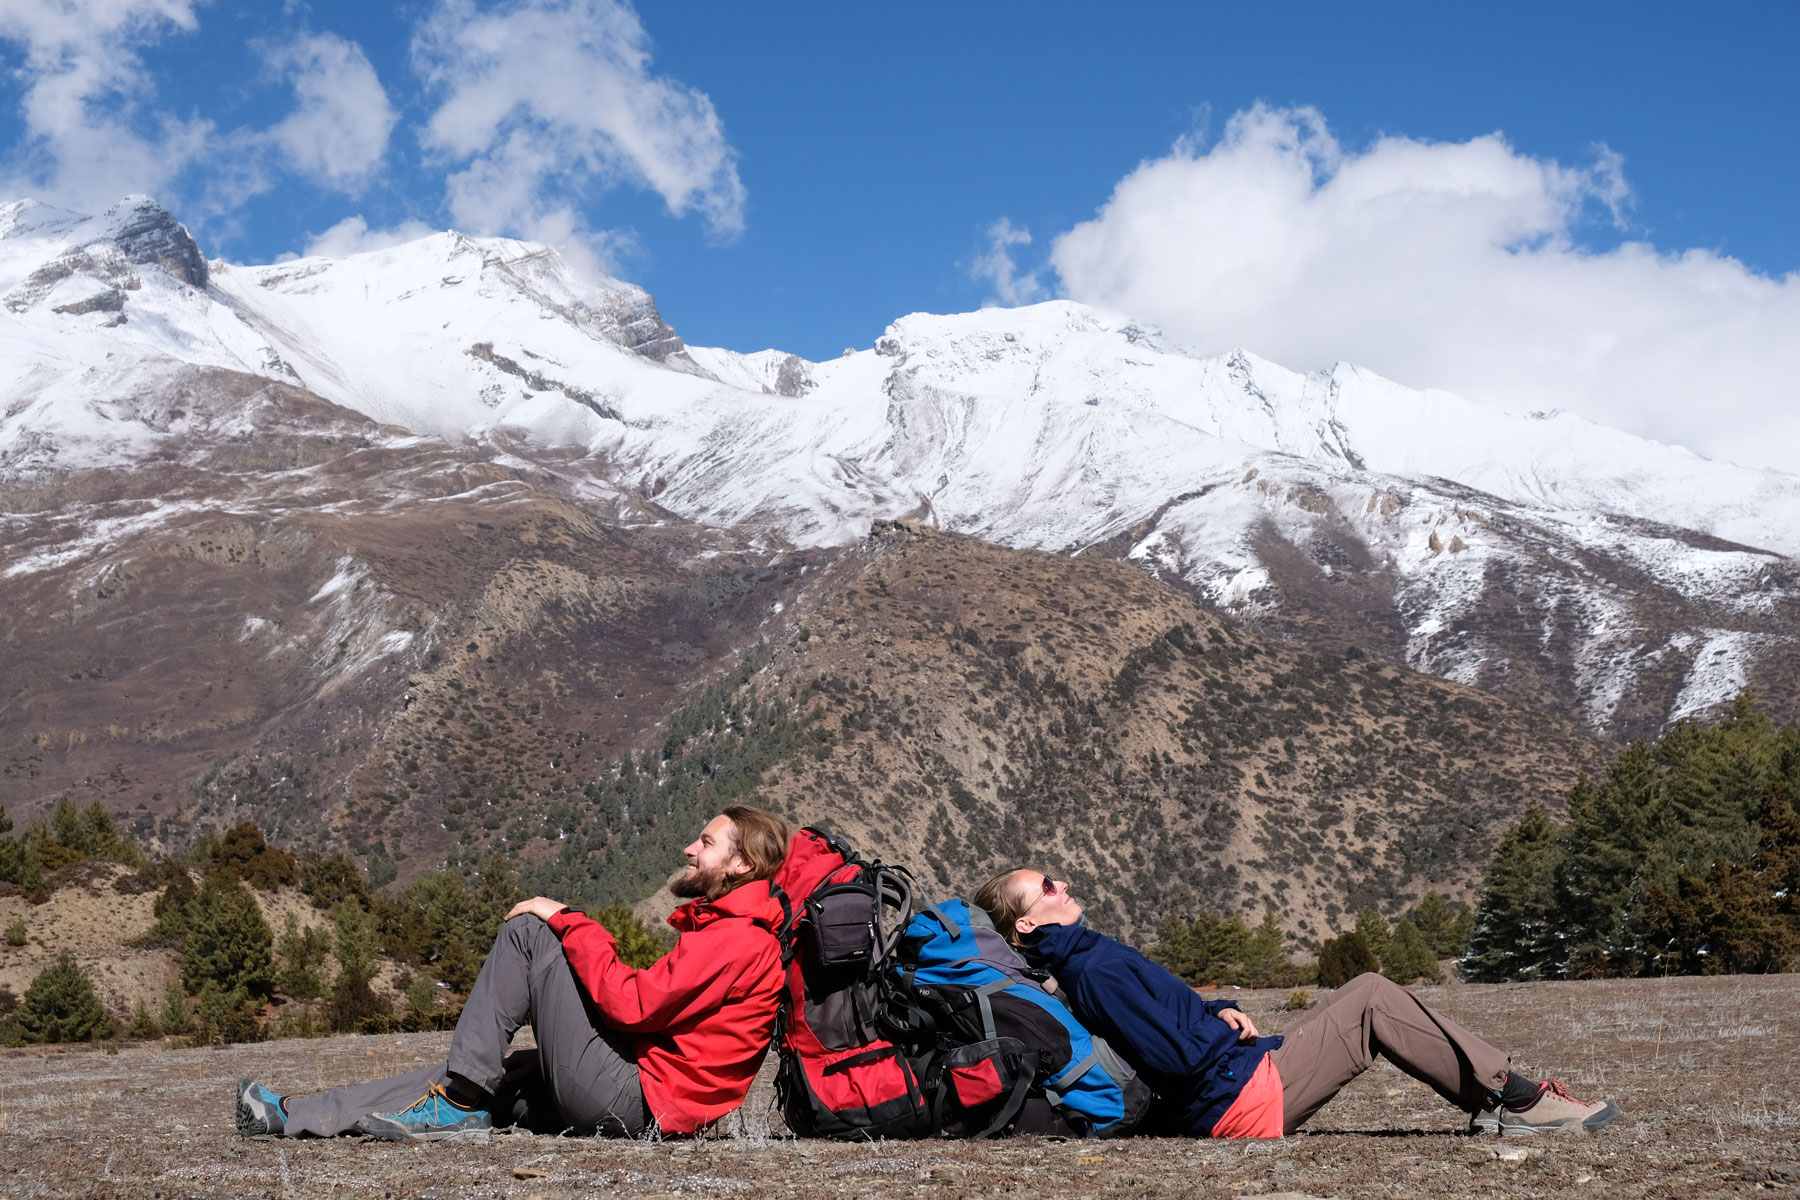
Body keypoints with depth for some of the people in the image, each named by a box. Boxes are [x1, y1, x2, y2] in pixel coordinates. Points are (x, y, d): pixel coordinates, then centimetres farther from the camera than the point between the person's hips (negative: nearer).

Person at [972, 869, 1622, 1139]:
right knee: (1372, 1002, -6)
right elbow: (1181, 1056, -26)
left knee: (1365, 992, 12)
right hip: (1242, 1097, -10)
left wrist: (1217, 1010, 4)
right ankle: (1514, 1100, 3)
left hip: (1240, 1088, 10)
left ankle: (1496, 1100, 12)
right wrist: (1232, 1030, -7)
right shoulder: (1097, 971, -21)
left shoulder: (1081, 958, 13)